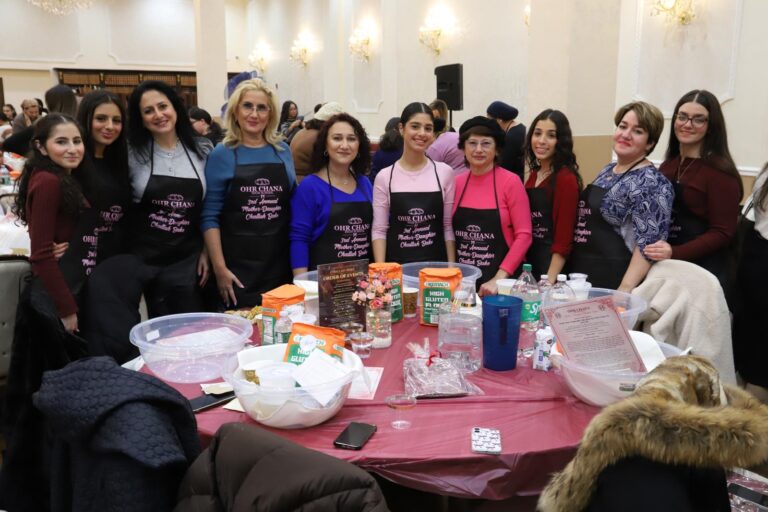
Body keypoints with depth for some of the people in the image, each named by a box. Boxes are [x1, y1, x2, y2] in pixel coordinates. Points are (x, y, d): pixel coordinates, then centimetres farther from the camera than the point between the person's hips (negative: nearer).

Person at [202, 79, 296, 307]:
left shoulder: (283, 151, 9)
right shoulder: (222, 154, -2)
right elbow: (210, 216, -4)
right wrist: (220, 268, -12)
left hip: (281, 263, 3)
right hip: (238, 265, -3)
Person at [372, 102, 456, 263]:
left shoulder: (444, 172, 0)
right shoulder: (384, 177, -2)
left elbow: (449, 226, 2)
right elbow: (379, 230, -1)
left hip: (436, 264, 1)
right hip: (396, 266, 0)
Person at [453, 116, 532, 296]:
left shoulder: (511, 182, -7)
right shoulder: (456, 183, 3)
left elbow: (524, 235, -10)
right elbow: (450, 232, 10)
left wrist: (499, 278, -17)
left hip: (501, 281, -3)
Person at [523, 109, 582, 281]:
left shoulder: (566, 178, -13)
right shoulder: (534, 174, 10)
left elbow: (563, 238, -17)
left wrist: (550, 281, -20)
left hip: (551, 263, -7)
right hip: (530, 260, 7)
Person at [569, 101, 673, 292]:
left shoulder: (651, 183, -14)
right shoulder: (608, 170, 10)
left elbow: (647, 245, -20)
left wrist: (625, 290, -27)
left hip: (614, 281, -7)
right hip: (581, 273, 7)